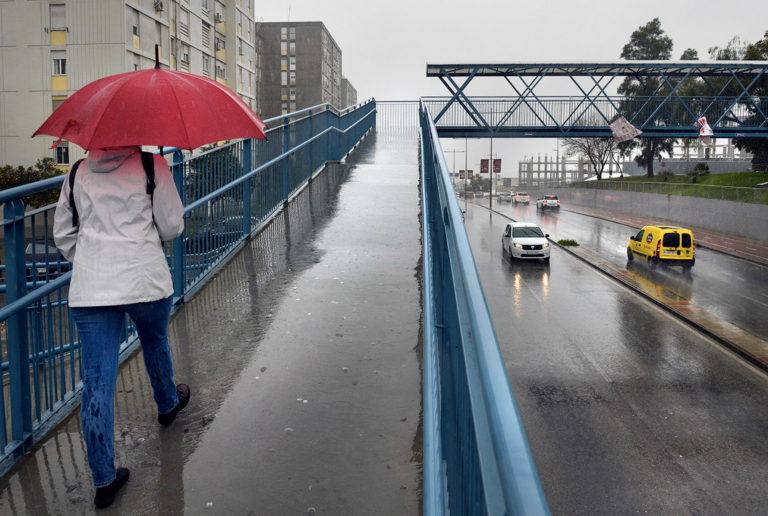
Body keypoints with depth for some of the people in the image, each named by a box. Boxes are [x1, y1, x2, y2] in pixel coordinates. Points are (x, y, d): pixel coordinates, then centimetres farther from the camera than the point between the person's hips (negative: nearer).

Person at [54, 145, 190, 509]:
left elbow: (63, 234, 14)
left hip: (89, 289, 2)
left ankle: (104, 479, 8)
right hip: (145, 281, -2)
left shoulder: (78, 173, 7)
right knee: (155, 343, 27)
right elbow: (172, 226, -3)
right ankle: (167, 404, 55)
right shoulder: (151, 165, -4)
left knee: (97, 382, 3)